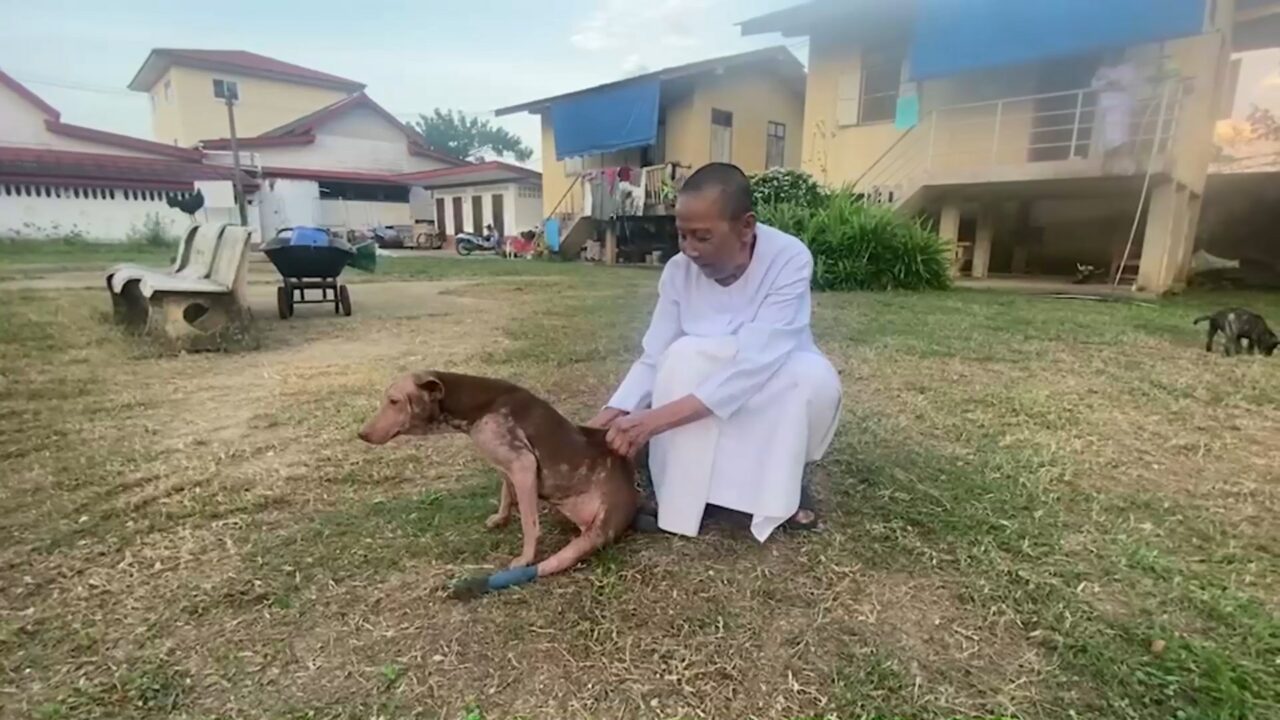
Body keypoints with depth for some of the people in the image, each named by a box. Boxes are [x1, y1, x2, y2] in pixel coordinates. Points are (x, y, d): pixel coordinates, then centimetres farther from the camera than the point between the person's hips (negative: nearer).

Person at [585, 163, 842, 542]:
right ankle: (684, 498, -16)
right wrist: (614, 413, -32)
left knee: (815, 378, -34)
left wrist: (657, 418, -43)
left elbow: (753, 363, -36)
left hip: (779, 396, -1)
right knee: (686, 354, -30)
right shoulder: (679, 271, -16)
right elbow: (655, 360, -14)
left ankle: (783, 479, -5)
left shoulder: (790, 259, -27)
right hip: (705, 406, 2)